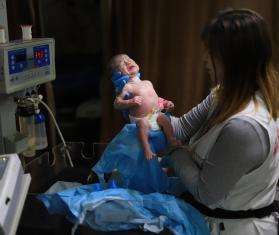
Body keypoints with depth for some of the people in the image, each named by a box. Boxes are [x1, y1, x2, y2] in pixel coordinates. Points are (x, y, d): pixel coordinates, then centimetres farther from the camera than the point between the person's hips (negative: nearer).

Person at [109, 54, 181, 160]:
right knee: (143, 123, -34)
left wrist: (165, 103, 12)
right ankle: (146, 148, -32)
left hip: (155, 114, 6)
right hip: (140, 118, -6)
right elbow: (117, 103, -14)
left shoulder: (148, 83, 13)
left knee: (164, 118, -18)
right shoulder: (128, 87, -9)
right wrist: (131, 102, -28)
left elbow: (156, 98, 27)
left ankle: (172, 139, -4)